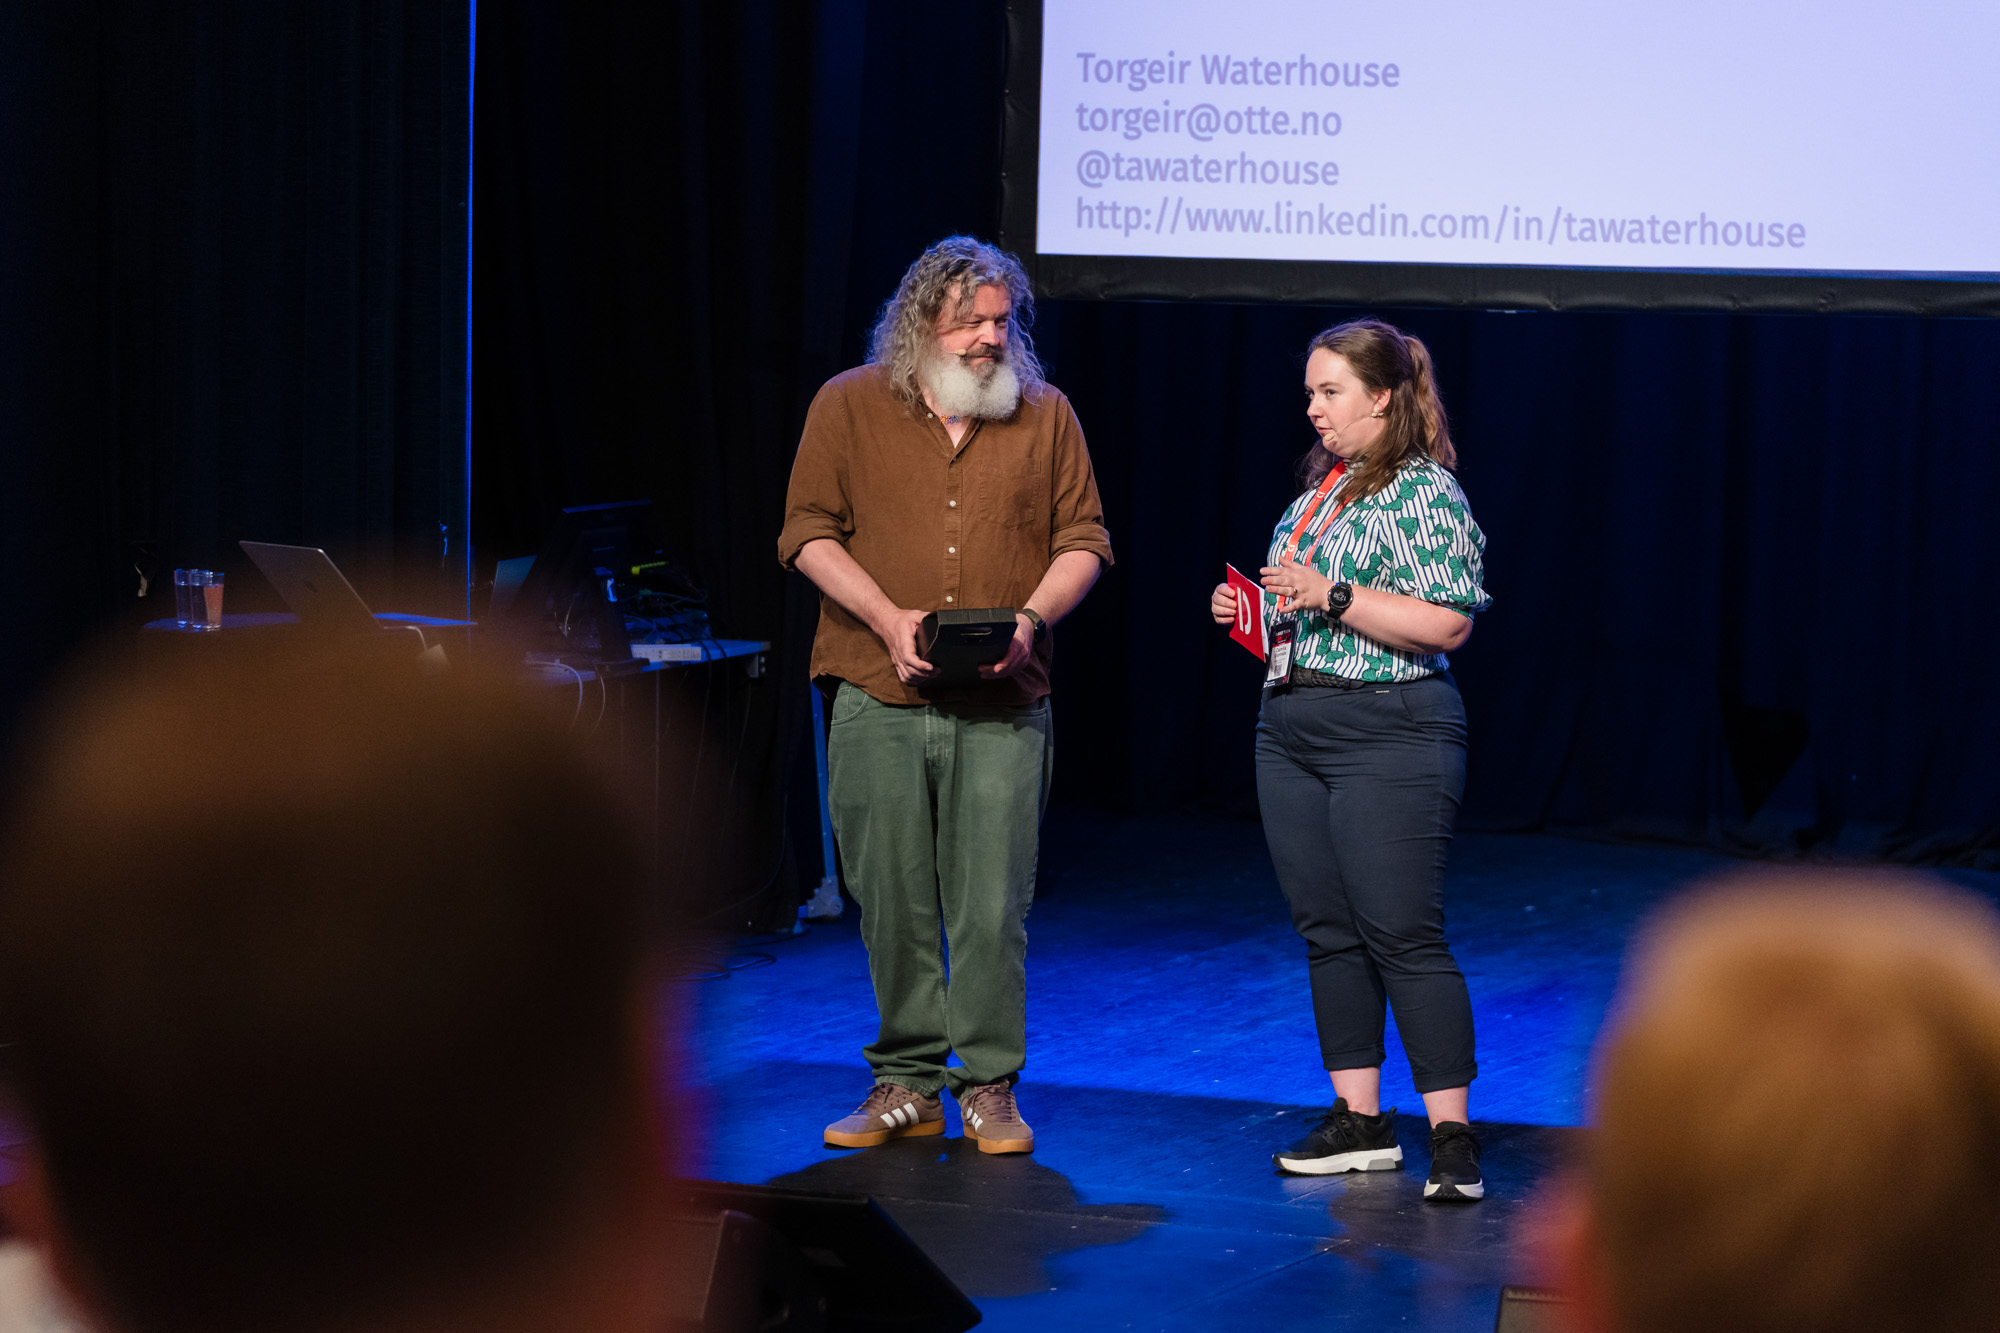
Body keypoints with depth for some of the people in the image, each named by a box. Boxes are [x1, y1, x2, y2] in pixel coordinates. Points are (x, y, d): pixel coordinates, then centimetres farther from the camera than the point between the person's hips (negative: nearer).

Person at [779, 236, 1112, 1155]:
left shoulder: (1045, 416, 9)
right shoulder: (849, 406, 5)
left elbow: (1083, 540, 10)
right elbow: (809, 533, 3)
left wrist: (1030, 618, -8)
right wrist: (889, 619, -10)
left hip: (1003, 707, 0)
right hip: (879, 701, 0)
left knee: (993, 906, -2)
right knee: (892, 903, 4)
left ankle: (989, 1087, 9)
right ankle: (906, 1083, 15)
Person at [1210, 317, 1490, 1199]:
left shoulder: (1426, 494, -10)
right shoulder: (1318, 489, 17)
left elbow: (1446, 622, -19)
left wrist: (1330, 597, -21)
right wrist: (1252, 611, 10)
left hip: (1388, 736, -9)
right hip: (1291, 729, 9)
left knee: (1403, 936, -9)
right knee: (1328, 930, 10)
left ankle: (1452, 1133, -6)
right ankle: (1360, 1120, 17)